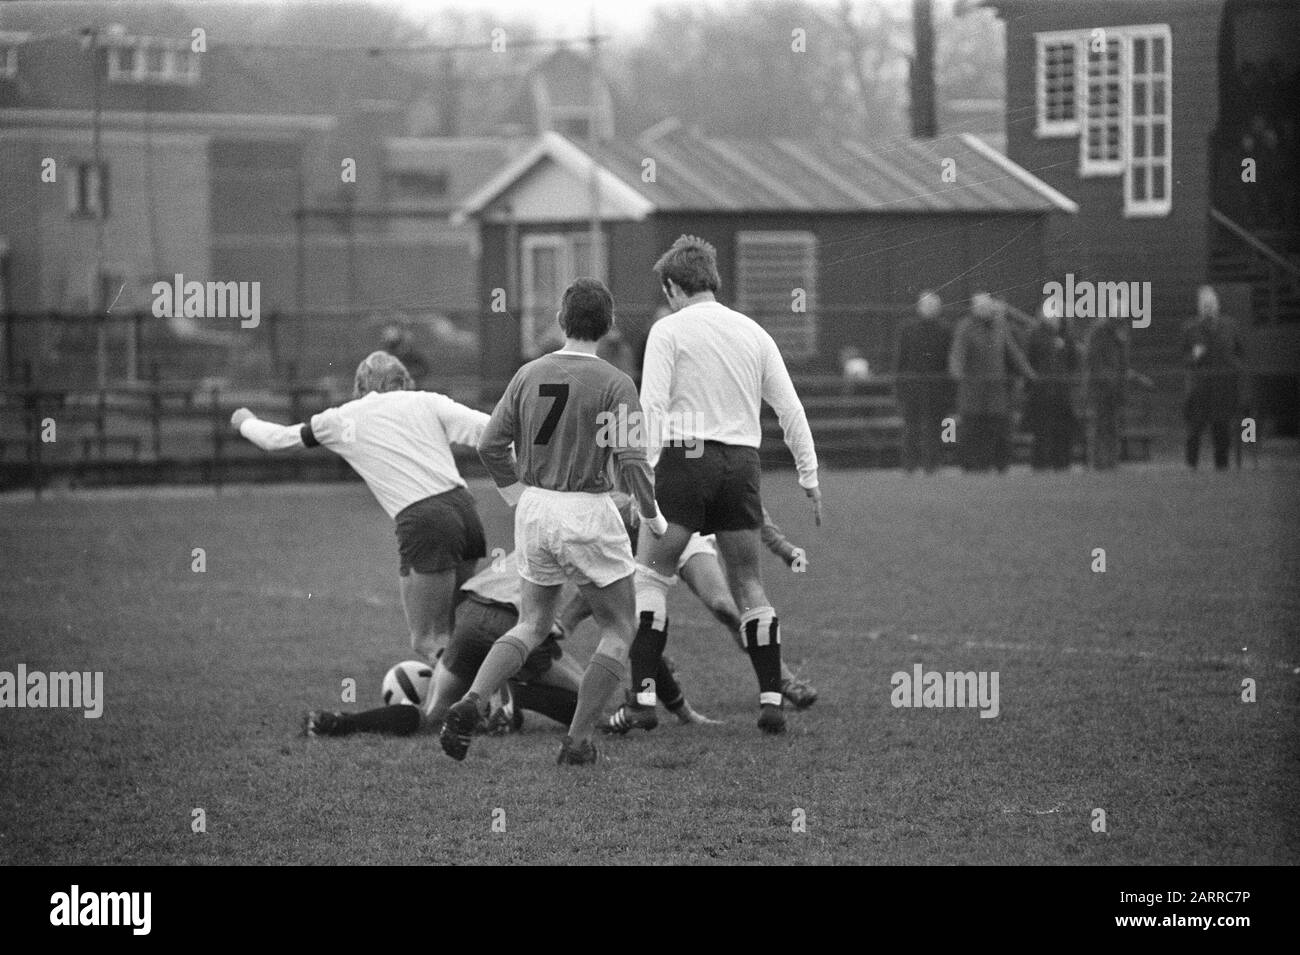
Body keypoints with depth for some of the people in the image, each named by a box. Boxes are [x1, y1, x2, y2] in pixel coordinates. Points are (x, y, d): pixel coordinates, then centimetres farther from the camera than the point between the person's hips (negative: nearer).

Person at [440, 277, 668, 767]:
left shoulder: (529, 375, 2)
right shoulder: (614, 384, -11)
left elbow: (491, 445, 4)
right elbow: (631, 459, -15)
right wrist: (652, 515, 1)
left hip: (534, 508, 5)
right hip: (588, 513, -5)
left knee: (532, 624, 17)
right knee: (618, 630, 11)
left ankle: (470, 704, -6)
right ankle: (578, 741, 3)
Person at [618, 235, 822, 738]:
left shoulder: (668, 330, -1)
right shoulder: (752, 332, 13)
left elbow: (651, 406, -11)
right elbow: (790, 409, 11)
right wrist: (809, 475, 15)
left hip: (685, 456, -4)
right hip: (742, 461, 4)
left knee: (649, 577, 0)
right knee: (749, 585, 11)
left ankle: (642, 692, -10)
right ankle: (771, 700, 6)